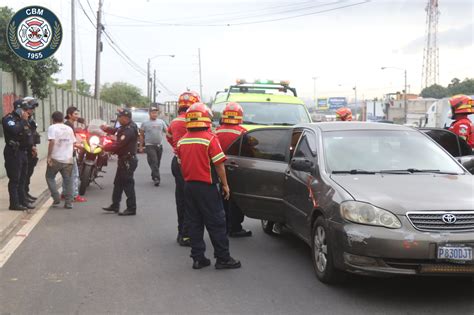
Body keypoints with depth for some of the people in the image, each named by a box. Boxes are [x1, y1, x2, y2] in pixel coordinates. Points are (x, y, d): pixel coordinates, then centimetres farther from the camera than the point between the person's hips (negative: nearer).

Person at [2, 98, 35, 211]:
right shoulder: (8, 119, -11)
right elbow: (14, 130, -30)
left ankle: (23, 201, 21)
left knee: (22, 179, 14)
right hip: (13, 152, -9)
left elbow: (28, 133, 24)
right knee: (14, 179, -7)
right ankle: (14, 204, -4)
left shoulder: (21, 119, 16)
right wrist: (23, 121, -20)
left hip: (23, 152, 9)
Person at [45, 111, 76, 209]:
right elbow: (73, 143, 12)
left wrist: (49, 156, -14)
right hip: (68, 159, 4)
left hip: (56, 158, -4)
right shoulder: (69, 129, 12)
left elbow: (52, 142, -16)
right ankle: (68, 203, 6)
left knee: (50, 177, 13)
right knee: (68, 181, 7)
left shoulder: (52, 128, -4)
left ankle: (56, 198, 2)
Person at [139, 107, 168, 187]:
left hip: (159, 145, 4)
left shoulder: (161, 122, 9)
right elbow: (141, 135, 8)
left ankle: (154, 176, 27)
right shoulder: (145, 123, 3)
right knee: (154, 163, -13)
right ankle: (157, 178, -18)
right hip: (150, 146, -3)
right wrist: (141, 146, 5)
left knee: (157, 163, 11)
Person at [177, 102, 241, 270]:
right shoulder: (210, 138, -12)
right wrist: (225, 184, -4)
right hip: (206, 187, -6)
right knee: (216, 224, 2)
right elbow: (219, 164, -12)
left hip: (188, 185, 6)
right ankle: (223, 258, 6)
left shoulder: (182, 141, 5)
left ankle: (198, 258, 13)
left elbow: (181, 164, 13)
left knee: (195, 223, 11)